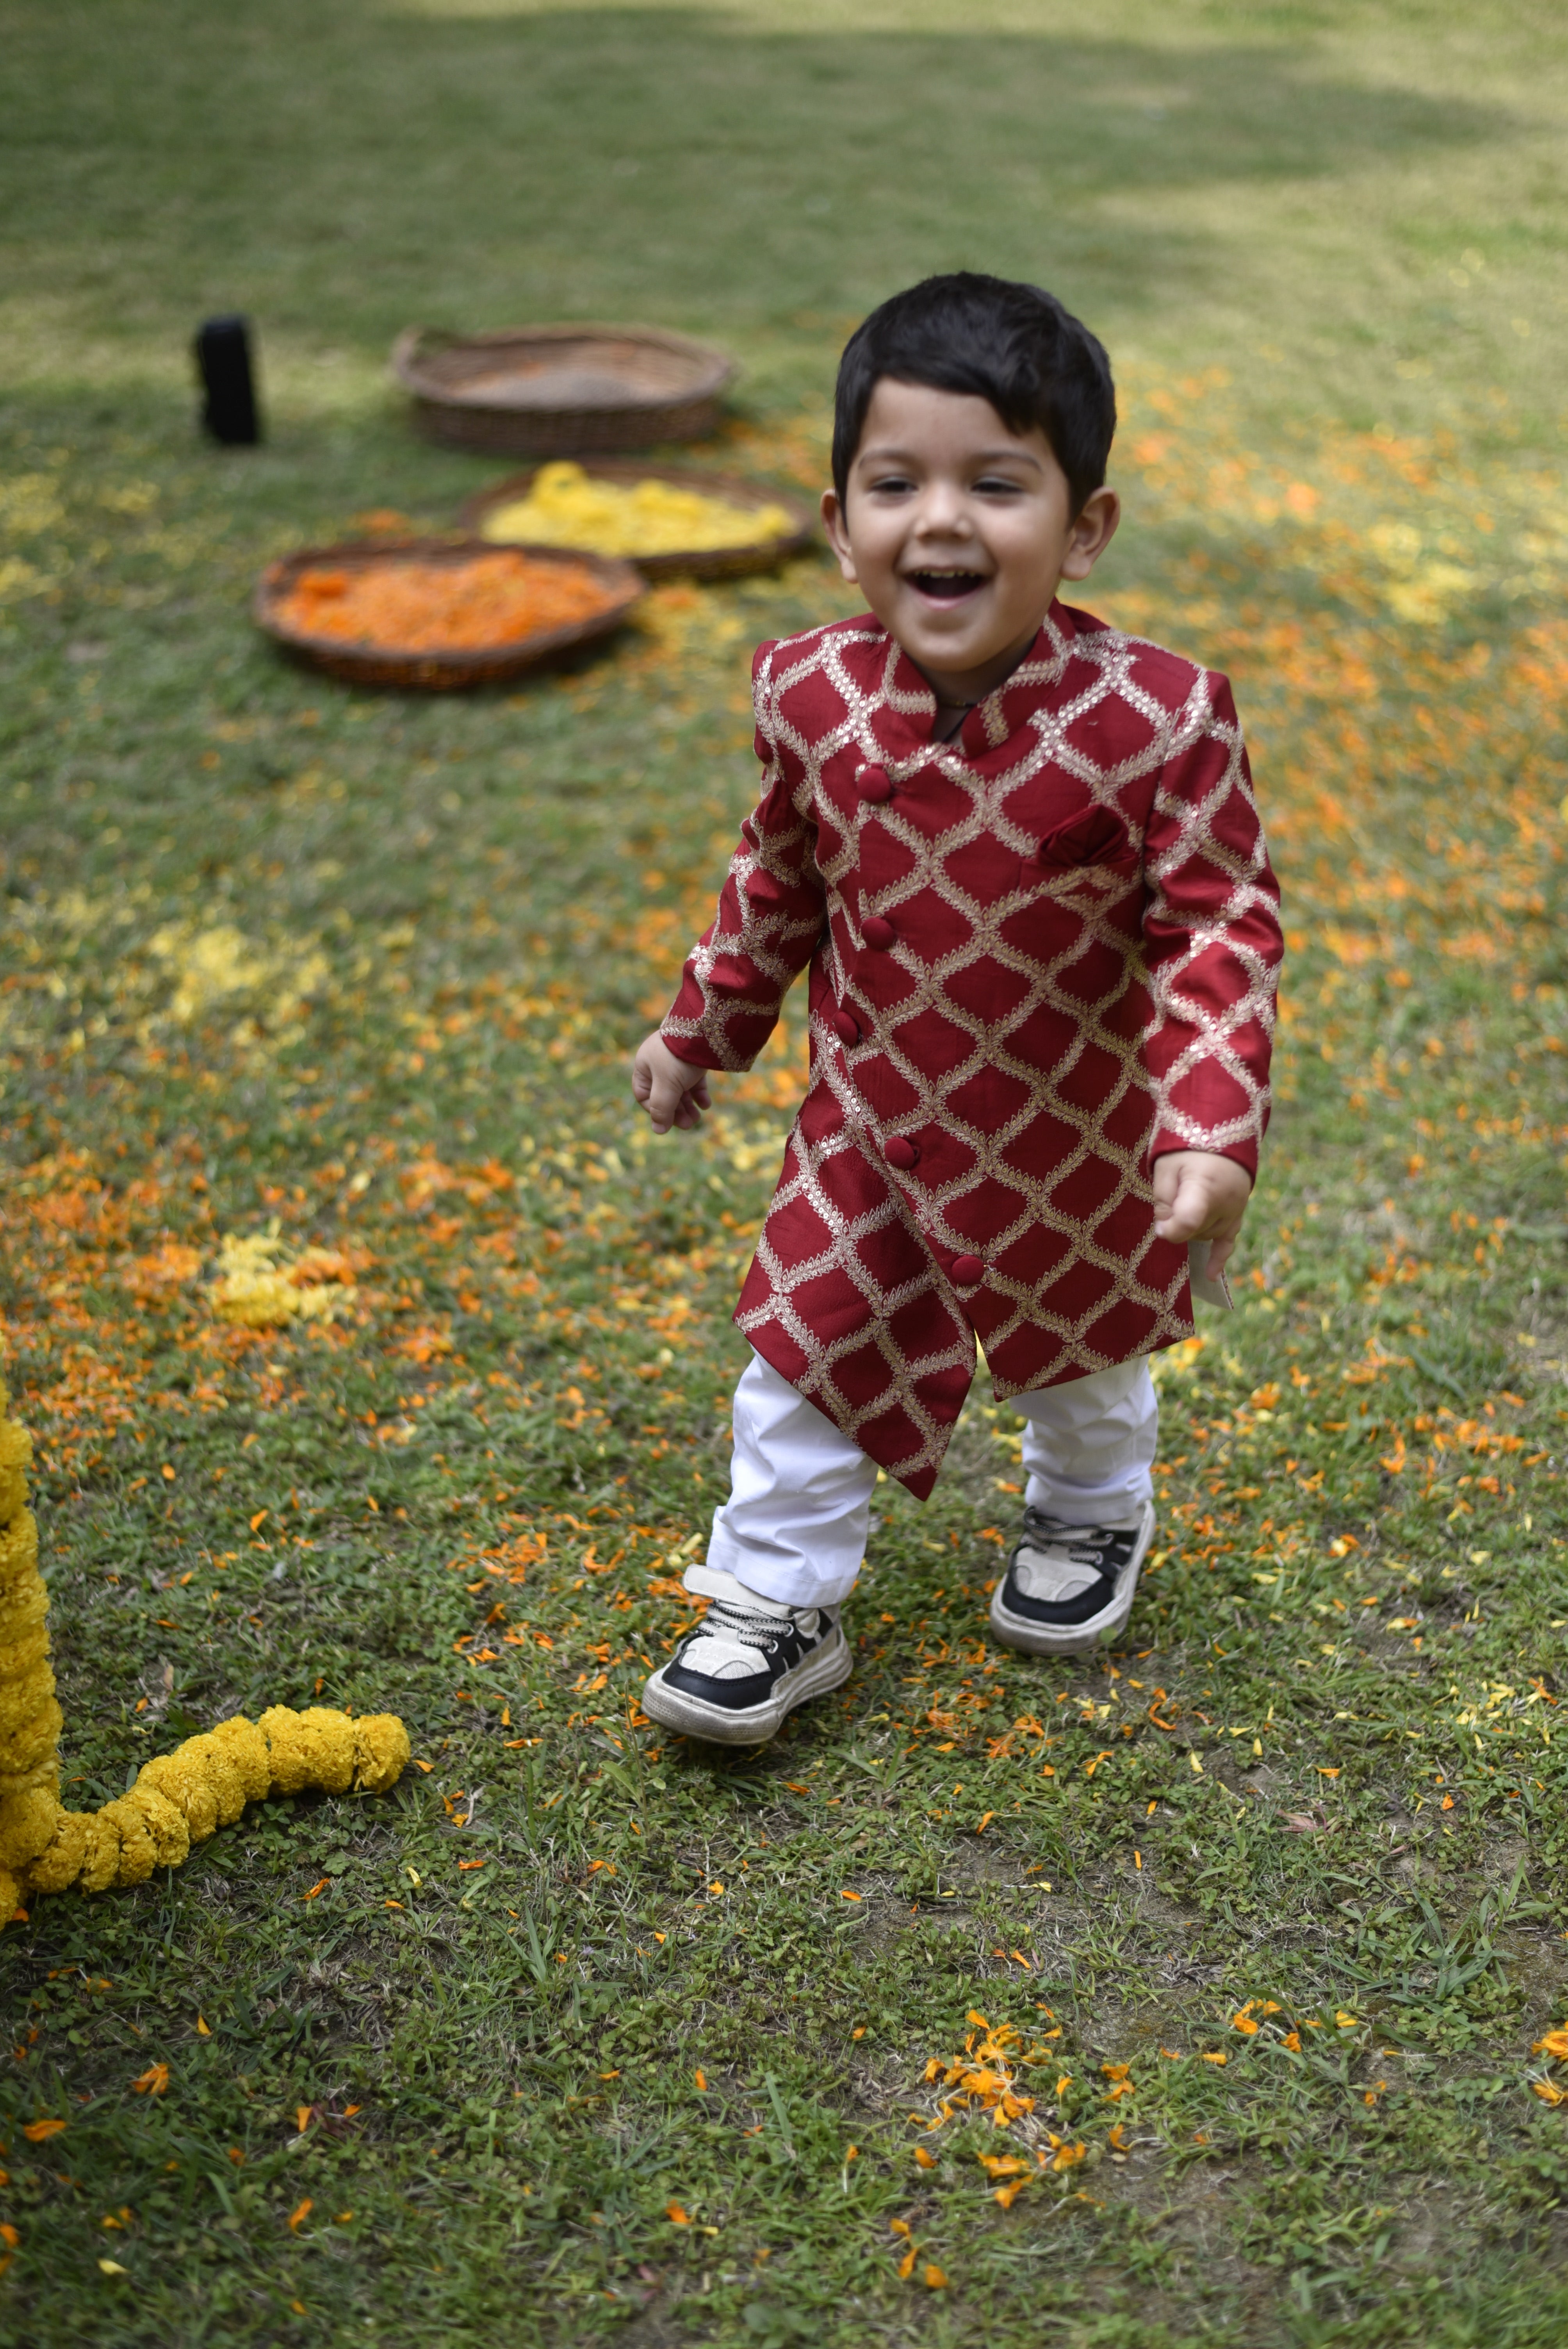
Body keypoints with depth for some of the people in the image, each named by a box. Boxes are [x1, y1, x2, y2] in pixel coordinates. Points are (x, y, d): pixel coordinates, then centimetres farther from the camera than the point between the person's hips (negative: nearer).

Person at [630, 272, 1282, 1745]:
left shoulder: (1155, 720, -28)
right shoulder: (810, 696, -16)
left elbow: (1221, 929, -22)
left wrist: (1212, 1128, -32)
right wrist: (702, 1029, 11)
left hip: (1074, 1142, -1)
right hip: (866, 1127, 2)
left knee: (1083, 1354, 25)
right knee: (806, 1354, 7)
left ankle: (1092, 1514, 56)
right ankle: (777, 1609, 28)